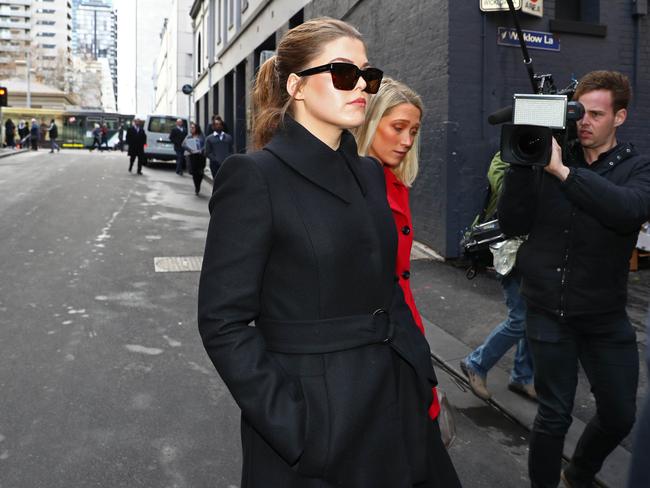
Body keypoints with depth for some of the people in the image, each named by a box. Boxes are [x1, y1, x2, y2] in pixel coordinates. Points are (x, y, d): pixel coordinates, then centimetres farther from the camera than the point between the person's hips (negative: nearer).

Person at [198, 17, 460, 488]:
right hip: (313, 417, -6)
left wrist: (423, 374, 7)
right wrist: (294, 428, -18)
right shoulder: (253, 177, -13)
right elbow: (224, 322, -15)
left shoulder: (370, 172, 8)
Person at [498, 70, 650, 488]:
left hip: (606, 316, 2)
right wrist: (521, 164, -18)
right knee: (555, 415, 4)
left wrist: (562, 171, -29)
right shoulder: (548, 158, -1)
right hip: (549, 311, -1)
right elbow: (513, 225, -7)